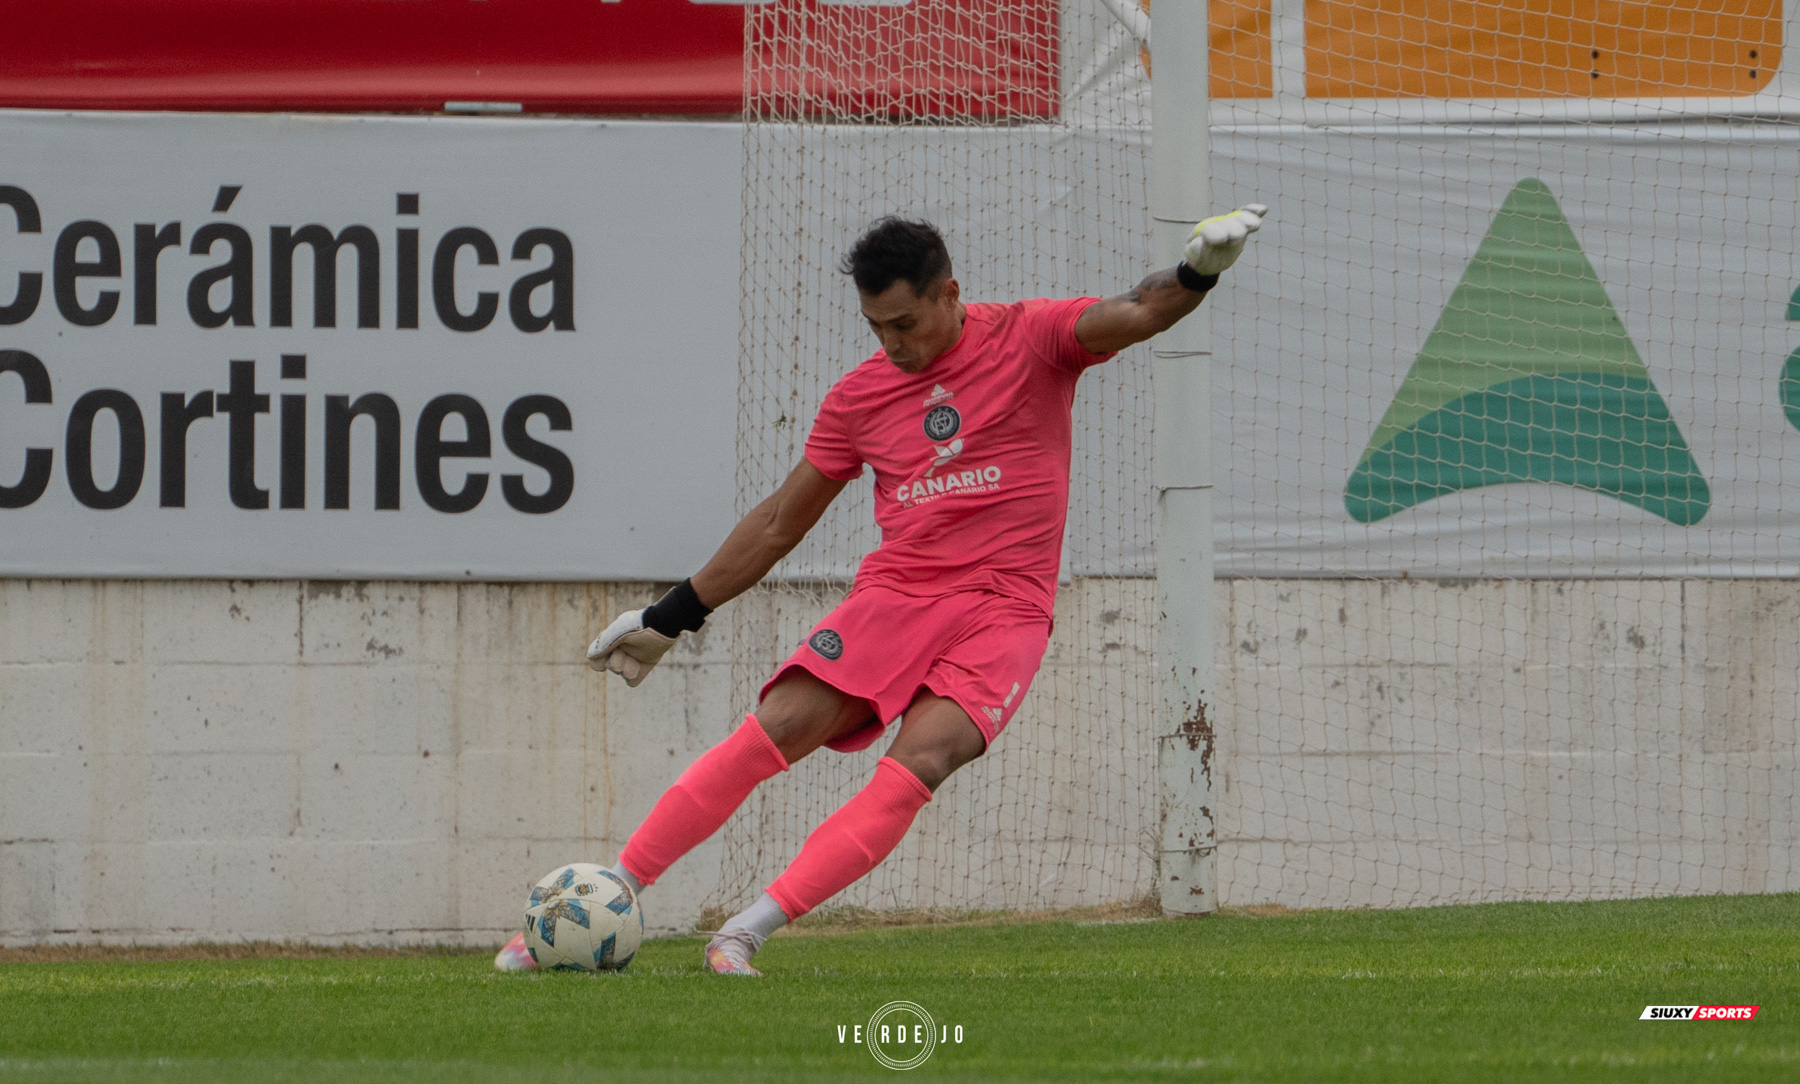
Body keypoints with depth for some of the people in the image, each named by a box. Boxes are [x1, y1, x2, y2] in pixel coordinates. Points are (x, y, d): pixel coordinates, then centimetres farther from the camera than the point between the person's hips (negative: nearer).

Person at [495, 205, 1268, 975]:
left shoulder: (1029, 339, 2)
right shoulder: (861, 396, 11)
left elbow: (1136, 315, -12)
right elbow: (779, 524, 19)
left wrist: (1197, 273, -35)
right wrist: (669, 618, 21)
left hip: (1003, 613, -3)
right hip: (894, 594, 3)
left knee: (922, 761, -26)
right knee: (772, 731, -16)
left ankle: (742, 936, -31)